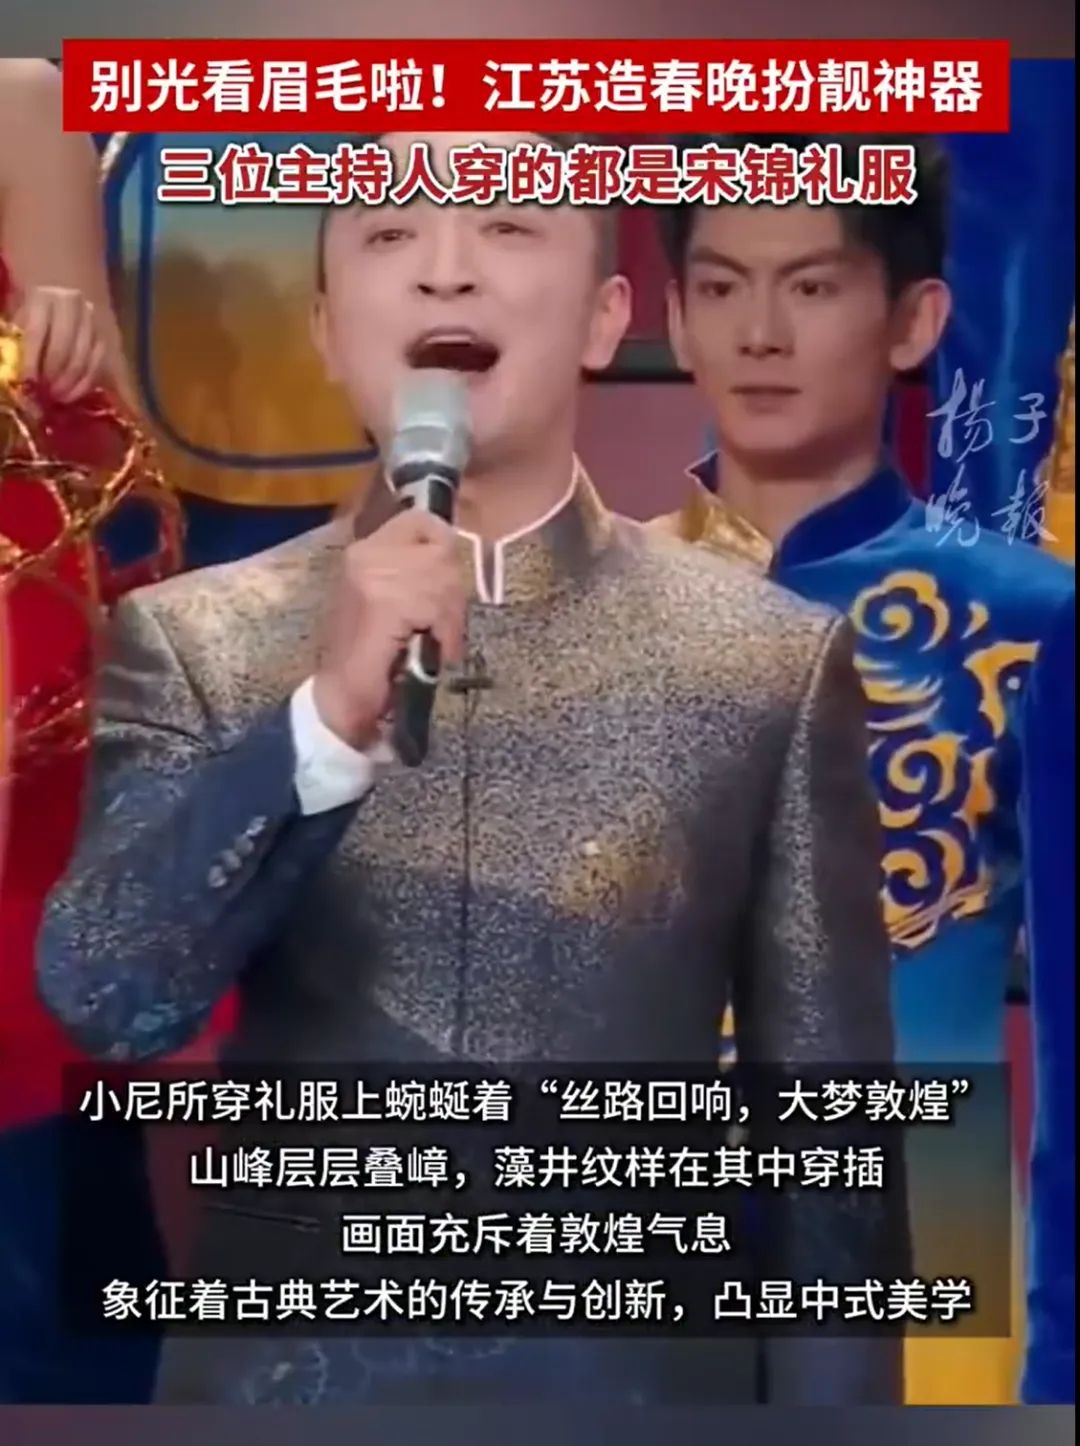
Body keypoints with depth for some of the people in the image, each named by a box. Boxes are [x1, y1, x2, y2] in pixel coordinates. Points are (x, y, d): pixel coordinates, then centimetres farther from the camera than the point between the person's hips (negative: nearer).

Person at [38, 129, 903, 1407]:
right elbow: (104, 1000, -14)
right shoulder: (190, 641, -5)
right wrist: (328, 715, -26)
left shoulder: (773, 661, -6)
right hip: (285, 1385, 1)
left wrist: (827, 1397, 0)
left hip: (636, 1384, 0)